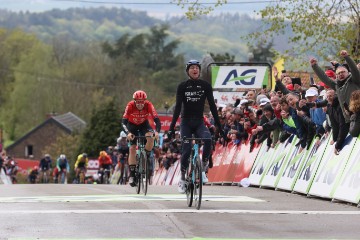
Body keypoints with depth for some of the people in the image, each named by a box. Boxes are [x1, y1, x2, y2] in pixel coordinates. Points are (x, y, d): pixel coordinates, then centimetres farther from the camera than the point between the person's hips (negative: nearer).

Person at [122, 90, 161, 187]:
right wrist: (128, 133, -53)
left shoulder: (149, 105, -30)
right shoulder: (130, 105, -32)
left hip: (144, 124, 1)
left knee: (150, 137, -30)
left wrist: (157, 131, -52)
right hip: (132, 125, -1)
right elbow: (124, 122, -35)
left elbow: (157, 120, -34)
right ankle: (132, 175, -5)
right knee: (132, 148, -11)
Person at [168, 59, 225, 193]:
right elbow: (178, 107, -8)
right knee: (186, 151, -10)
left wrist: (219, 126, -7)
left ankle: (203, 167, -10)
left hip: (199, 122, 1)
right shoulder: (182, 86, -3)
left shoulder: (205, 86, 0)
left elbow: (212, 105, -2)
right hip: (186, 122, -1)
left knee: (208, 140, -29)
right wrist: (172, 127, -17)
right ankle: (182, 180, 5)